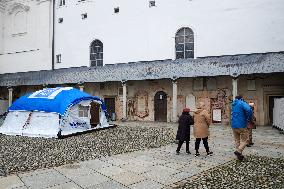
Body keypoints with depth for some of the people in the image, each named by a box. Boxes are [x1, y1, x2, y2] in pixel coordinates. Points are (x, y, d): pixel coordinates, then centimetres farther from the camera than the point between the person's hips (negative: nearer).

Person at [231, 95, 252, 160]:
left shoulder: (233, 104, 16)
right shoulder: (242, 103, -7)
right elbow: (248, 110, -27)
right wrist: (249, 118, -11)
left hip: (233, 126, 7)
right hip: (241, 125, -7)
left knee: (237, 140, 15)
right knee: (245, 140, 2)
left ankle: (239, 155, 18)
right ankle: (238, 151, -15)